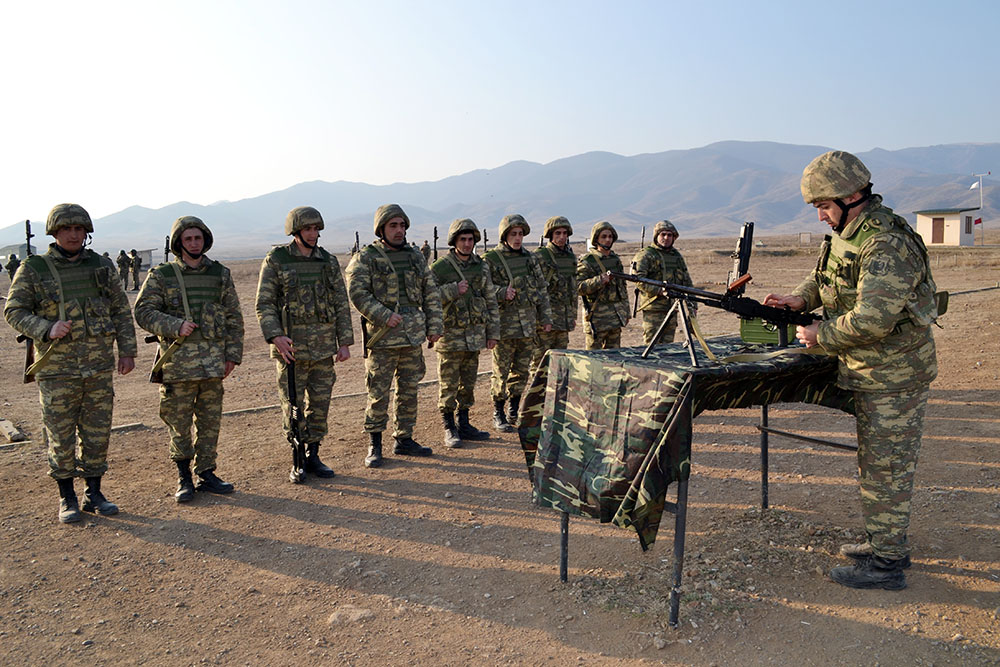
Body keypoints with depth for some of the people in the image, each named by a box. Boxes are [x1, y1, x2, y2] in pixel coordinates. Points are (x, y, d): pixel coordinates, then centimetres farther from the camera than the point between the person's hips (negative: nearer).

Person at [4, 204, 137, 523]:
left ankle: (94, 494, 21)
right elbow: (14, 310, -2)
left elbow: (122, 310, 10)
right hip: (57, 368, -2)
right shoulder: (33, 269, -1)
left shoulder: (102, 266, 6)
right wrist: (46, 329, -19)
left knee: (97, 433, 8)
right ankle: (67, 499, 18)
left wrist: (127, 351, 4)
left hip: (99, 365, 3)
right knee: (61, 435, 4)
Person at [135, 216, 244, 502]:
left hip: (214, 360, 2)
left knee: (210, 421, 8)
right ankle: (183, 476, 18)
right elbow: (143, 311, -4)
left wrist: (232, 354, 4)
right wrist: (175, 326, -18)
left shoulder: (221, 274, 9)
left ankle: (206, 474, 20)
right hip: (178, 359, -2)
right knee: (178, 423, 3)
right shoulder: (161, 276, 1)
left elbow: (234, 317, 10)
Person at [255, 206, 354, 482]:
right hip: (291, 346, -3)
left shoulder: (329, 262, 7)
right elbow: (264, 304, -5)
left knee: (320, 404, 8)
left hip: (324, 346, 3)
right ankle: (297, 462, 13)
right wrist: (275, 336, -18)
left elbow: (341, 304, 8)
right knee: (293, 405, 1)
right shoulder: (275, 261, -2)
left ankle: (313, 457, 21)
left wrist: (345, 342, 3)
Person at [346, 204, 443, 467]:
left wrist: (434, 326, 7)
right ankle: (374, 446, 9)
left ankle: (404, 440, 23)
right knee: (378, 393, -1)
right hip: (382, 337, -5)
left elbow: (431, 293, 14)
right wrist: (384, 316, -20)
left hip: (413, 336, 5)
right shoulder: (365, 258, -4)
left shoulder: (415, 256, 12)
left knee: (409, 390, 11)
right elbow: (357, 293, -12)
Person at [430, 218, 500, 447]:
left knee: (468, 384, 12)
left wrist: (493, 332, 8)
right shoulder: (440, 268, -6)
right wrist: (453, 290, -20)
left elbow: (491, 301, 11)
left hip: (475, 336, 5)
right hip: (450, 336, -4)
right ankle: (449, 429, 10)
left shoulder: (481, 267, 8)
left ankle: (464, 425, 23)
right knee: (448, 385, 1)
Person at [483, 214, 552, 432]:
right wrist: (502, 292, -23)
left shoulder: (530, 258, 11)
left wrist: (545, 317, 12)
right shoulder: (491, 259, -6)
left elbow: (542, 289, 15)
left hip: (528, 325, 5)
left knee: (522, 371, 11)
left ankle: (514, 413, 25)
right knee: (501, 371, 1)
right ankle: (498, 414, 13)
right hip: (504, 325, -5)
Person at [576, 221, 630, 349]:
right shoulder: (587, 261, -7)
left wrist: (626, 312, 17)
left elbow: (623, 288, 19)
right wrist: (599, 280, -27)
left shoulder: (616, 260, 13)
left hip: (616, 316, 6)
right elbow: (579, 287, -15)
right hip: (596, 316, -6)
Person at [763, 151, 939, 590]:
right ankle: (883, 542, 33)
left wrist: (820, 335, -18)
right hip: (871, 372, 10)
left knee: (886, 467, -1)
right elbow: (825, 278, 21)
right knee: (874, 461, 19)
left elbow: (872, 319, -31)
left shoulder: (887, 245, -24)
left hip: (894, 376, -10)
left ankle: (886, 564, 10)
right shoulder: (849, 234, 8)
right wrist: (800, 298, 0)